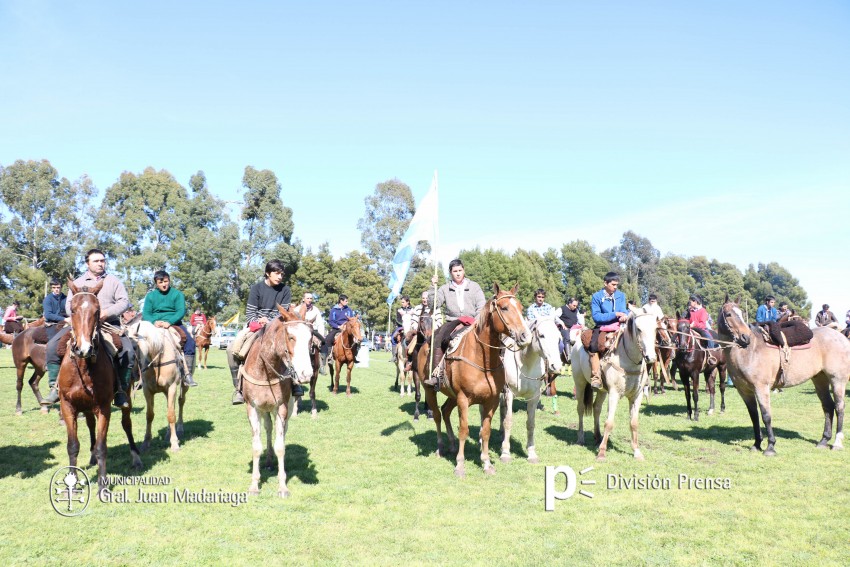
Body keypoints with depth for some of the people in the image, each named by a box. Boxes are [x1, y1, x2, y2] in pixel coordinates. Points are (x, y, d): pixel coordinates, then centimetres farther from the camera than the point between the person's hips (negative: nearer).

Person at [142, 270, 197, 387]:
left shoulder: (177, 294, 6)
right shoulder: (150, 296, 12)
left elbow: (181, 311, -7)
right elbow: (146, 313, 3)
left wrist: (169, 322, -24)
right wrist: (154, 321, -19)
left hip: (174, 323, -1)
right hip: (155, 324, 1)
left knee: (190, 341, -25)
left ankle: (187, 374, -23)